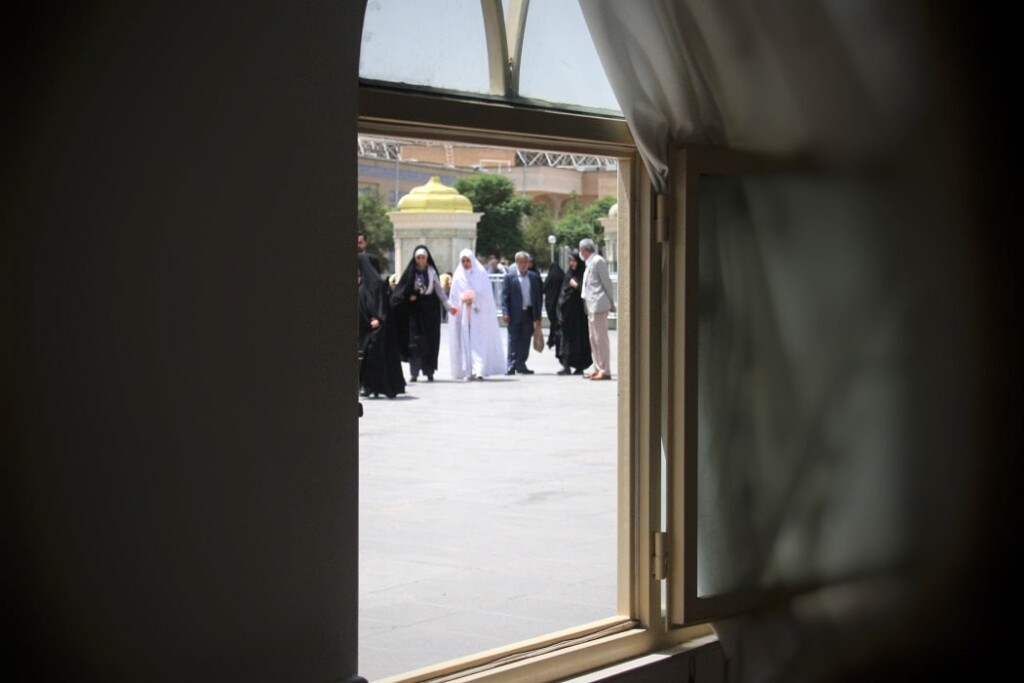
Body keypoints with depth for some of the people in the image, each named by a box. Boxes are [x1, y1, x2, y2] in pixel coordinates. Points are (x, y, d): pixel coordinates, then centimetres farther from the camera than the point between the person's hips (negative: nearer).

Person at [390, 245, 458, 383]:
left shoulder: (431, 271, 2)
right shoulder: (410, 271, 3)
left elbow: (439, 289, 2)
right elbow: (401, 290, 5)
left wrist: (448, 306, -3)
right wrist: (409, 296, -13)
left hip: (430, 309, 0)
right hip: (414, 309, 0)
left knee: (430, 340, 0)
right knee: (415, 341, -3)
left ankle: (429, 371, 5)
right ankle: (414, 372, 0)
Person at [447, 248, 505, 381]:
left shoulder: (481, 274, 3)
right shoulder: (458, 276, 10)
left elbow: (486, 294, -1)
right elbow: (454, 296, 9)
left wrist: (474, 300, -12)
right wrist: (463, 299, -7)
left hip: (479, 313, -2)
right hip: (463, 314, 2)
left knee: (479, 341, -10)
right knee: (465, 341, 0)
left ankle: (479, 370, -18)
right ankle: (468, 370, 3)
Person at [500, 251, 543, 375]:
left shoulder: (534, 277, 9)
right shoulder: (509, 276, 0)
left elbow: (538, 296, 11)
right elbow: (504, 296, -4)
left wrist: (537, 315, 6)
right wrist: (505, 313, -13)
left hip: (529, 313, 3)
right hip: (514, 314, -3)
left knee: (525, 340, 6)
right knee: (513, 340, 1)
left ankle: (521, 365, 13)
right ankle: (511, 366, 3)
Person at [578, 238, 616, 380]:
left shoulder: (598, 260, -10)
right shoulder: (590, 263, 18)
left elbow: (606, 282, -11)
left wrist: (611, 303, -9)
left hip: (599, 305, -10)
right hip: (591, 306, 10)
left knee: (600, 338, -8)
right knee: (593, 338, 12)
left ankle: (605, 370, -7)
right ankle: (598, 369, 18)